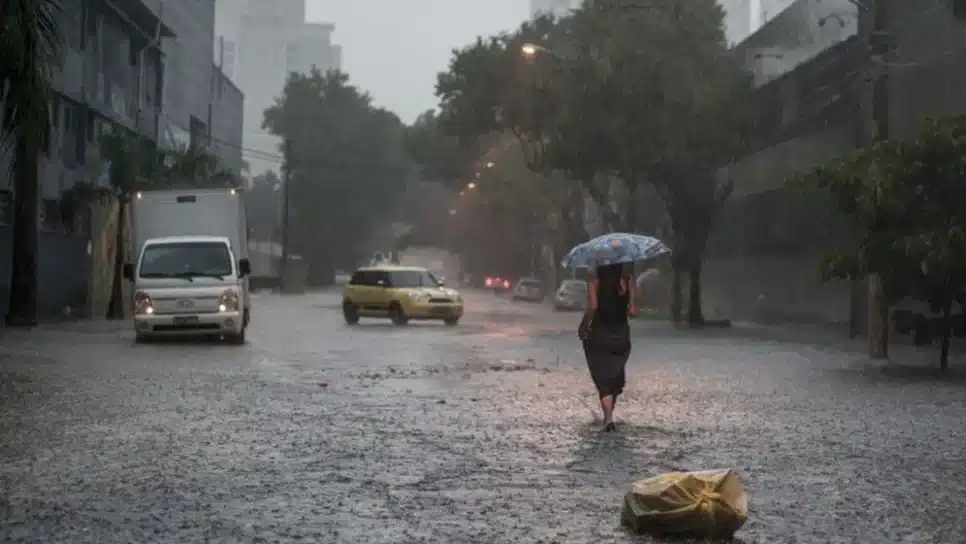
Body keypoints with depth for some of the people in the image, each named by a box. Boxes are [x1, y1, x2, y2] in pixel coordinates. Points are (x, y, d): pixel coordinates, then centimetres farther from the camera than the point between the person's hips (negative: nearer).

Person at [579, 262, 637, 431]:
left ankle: (609, 419, -13)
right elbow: (632, 310, -7)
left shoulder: (595, 278, -8)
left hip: (599, 334, -3)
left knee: (603, 379, 2)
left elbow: (592, 306, -17)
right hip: (621, 334, 3)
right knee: (615, 376, 20)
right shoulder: (627, 279, -2)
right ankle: (608, 416, 28)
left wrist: (583, 327, -5)